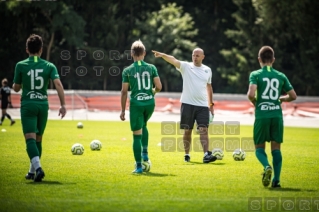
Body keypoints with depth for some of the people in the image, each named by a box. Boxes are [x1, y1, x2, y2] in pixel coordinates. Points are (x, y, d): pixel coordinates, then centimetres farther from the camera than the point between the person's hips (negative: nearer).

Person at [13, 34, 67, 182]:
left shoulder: (21, 65, -1)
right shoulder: (49, 66, 3)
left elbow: (16, 88, 6)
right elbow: (58, 84, -10)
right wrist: (63, 105, -9)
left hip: (27, 105, -3)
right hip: (43, 104, 3)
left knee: (30, 139, -9)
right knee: (38, 139, 16)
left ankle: (38, 167, -31)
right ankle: (32, 172, 25)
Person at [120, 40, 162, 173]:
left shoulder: (127, 70, -3)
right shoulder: (151, 68, 1)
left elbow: (124, 92, -3)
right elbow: (159, 87, -3)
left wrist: (123, 110, 4)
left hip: (136, 103, -3)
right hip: (150, 102, 3)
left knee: (137, 135, 2)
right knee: (143, 126, 31)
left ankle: (139, 166, 2)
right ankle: (145, 153, 20)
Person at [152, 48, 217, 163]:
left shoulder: (207, 70, 10)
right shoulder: (185, 66, 0)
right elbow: (173, 60, -17)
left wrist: (211, 104, 19)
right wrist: (162, 55, -36)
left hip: (203, 105, 1)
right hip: (187, 104, -1)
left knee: (204, 130, -9)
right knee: (187, 131, 5)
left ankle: (206, 155, -15)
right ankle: (187, 155, 16)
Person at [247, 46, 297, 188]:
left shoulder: (255, 74, -2)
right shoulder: (281, 76, 8)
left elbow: (251, 94, -17)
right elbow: (293, 96, 10)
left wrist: (254, 102, 4)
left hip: (262, 115, -2)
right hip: (277, 115, 2)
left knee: (259, 147, 8)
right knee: (276, 148, 9)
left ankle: (267, 167, -22)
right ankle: (276, 180, -1)